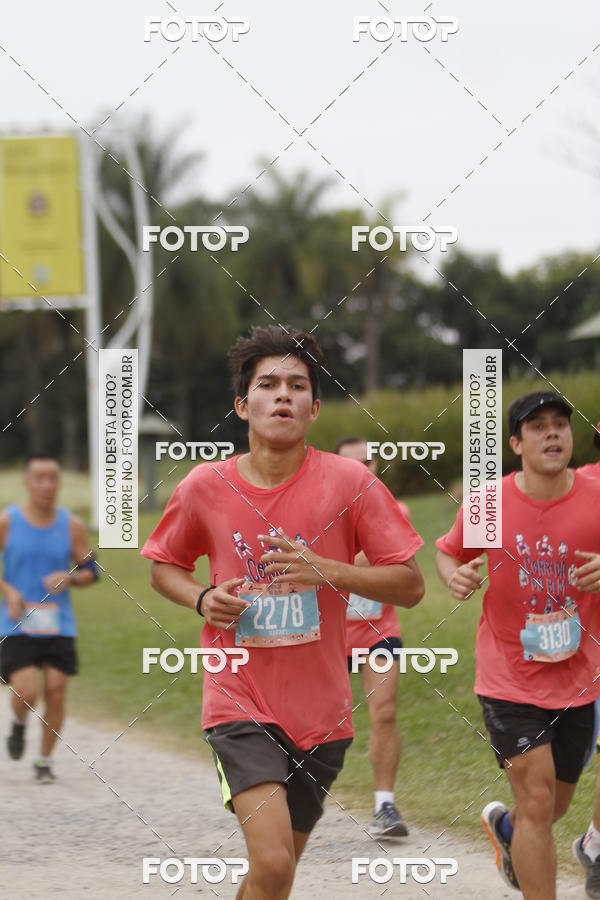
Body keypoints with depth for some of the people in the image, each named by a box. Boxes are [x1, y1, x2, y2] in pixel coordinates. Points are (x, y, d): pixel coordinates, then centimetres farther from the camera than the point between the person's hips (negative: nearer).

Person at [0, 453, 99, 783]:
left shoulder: (72, 526, 2)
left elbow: (91, 571, 8)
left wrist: (70, 578, -13)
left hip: (59, 627, 2)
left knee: (56, 691, -2)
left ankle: (45, 760, 16)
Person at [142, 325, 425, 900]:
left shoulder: (350, 483, -5)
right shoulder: (205, 487, -3)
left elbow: (410, 585, -4)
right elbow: (164, 567, 14)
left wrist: (326, 571, -19)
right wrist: (202, 599, -8)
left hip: (320, 711, 2)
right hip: (239, 699, -2)